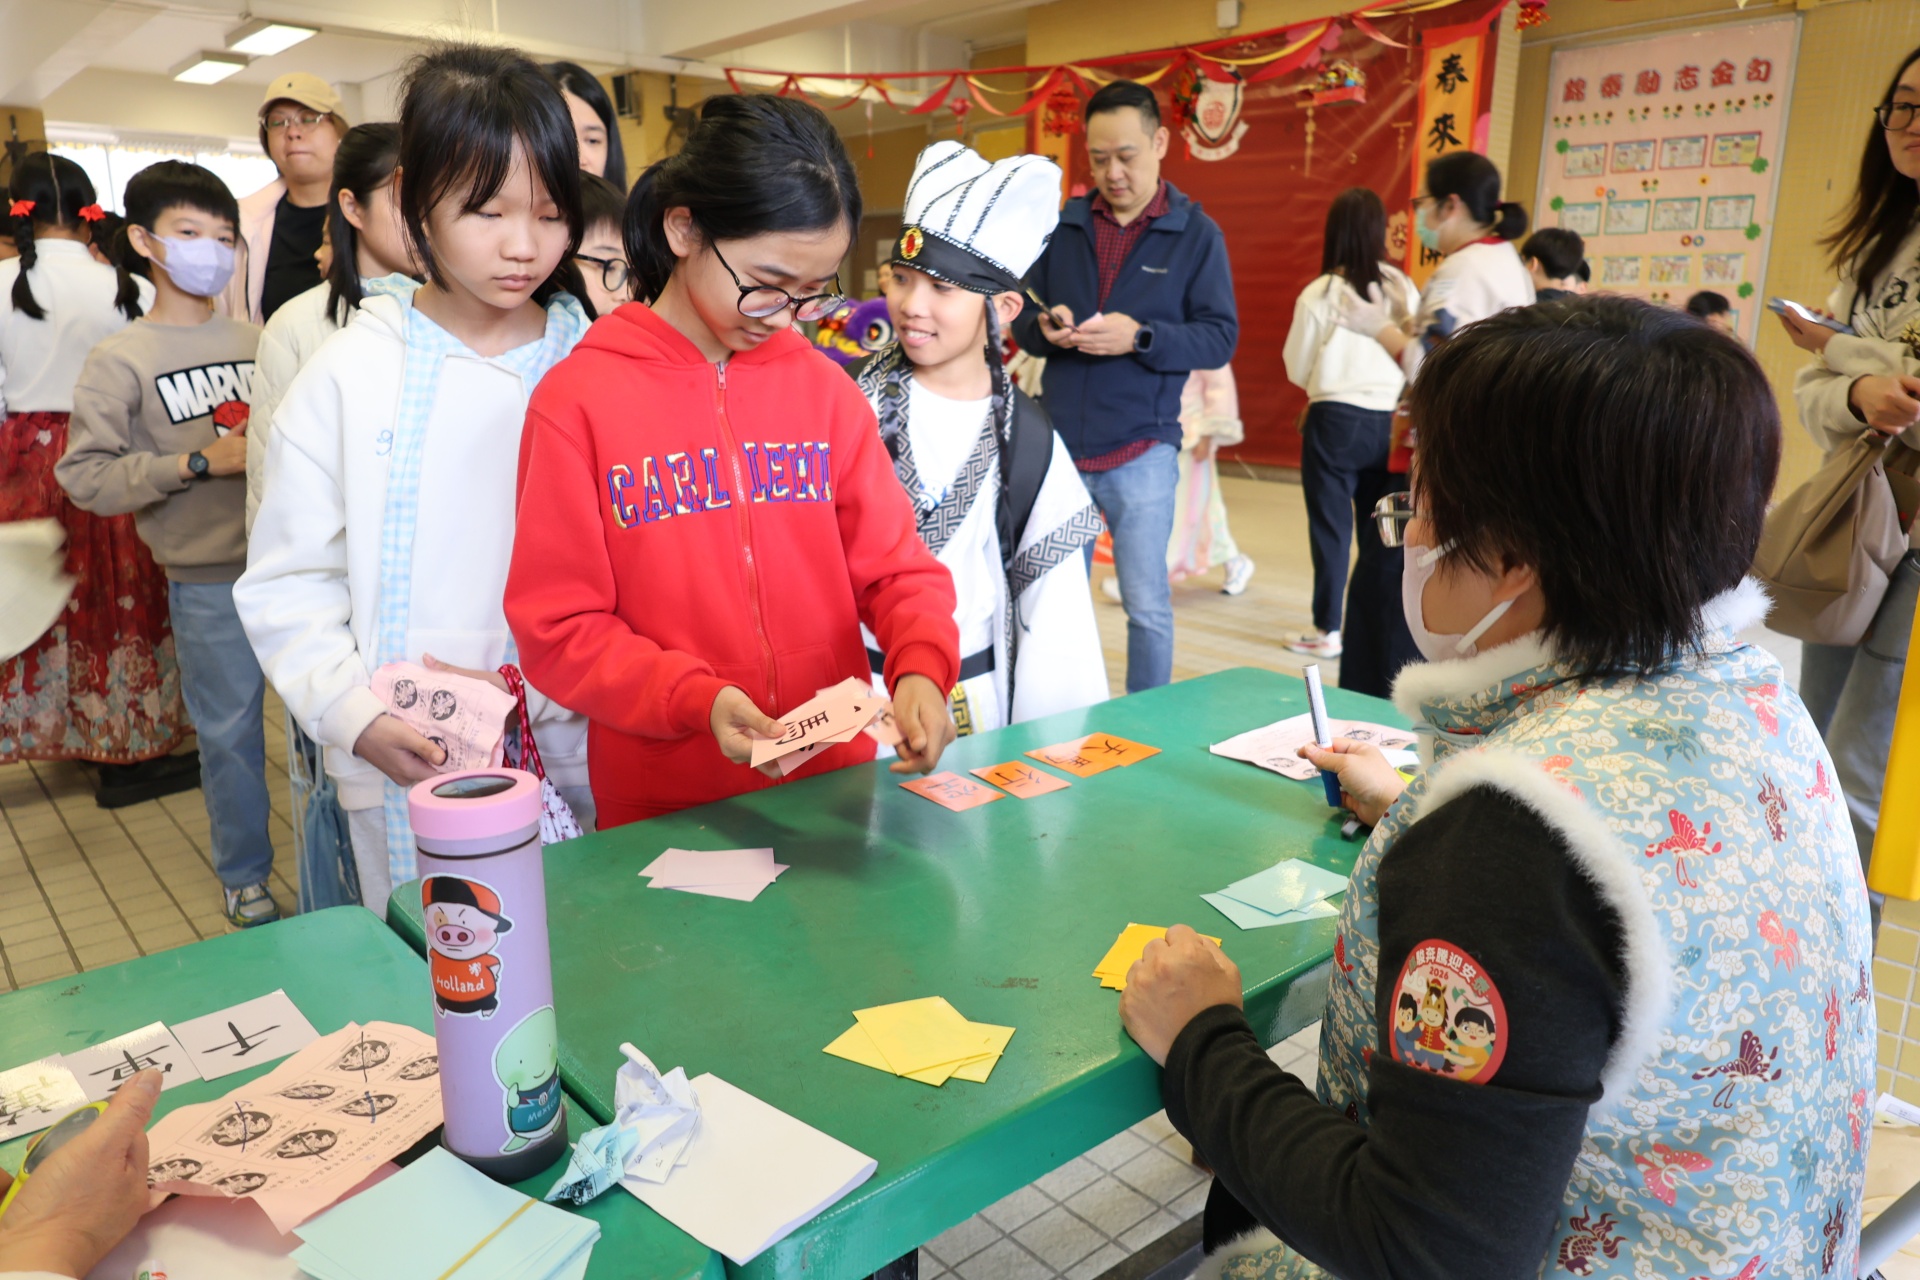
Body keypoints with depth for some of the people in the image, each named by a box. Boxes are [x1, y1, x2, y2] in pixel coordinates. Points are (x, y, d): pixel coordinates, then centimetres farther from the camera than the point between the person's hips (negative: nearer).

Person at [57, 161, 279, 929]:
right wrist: (199, 463, -15)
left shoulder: (255, 341, 8)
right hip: (209, 581, -3)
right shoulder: (119, 360, -2)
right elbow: (85, 476, -8)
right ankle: (244, 880, 26)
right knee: (229, 731, 7)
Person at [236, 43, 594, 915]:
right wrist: (359, 717, -12)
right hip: (407, 775, -1)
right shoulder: (351, 374, -2)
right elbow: (288, 584, 0)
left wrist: (533, 685, -13)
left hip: (574, 755, 1)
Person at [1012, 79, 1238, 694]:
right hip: (1059, 442, 3)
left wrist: (1139, 337, -20)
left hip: (1141, 452, -3)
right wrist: (1045, 327, -13)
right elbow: (1022, 316, 11)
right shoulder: (1062, 225, 8)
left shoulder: (1197, 234, 1)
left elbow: (1220, 337, -5)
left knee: (1147, 606, 2)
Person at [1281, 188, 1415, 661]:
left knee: (1330, 527, 5)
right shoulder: (1404, 290, -1)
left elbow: (1297, 369, -1)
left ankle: (1327, 630, 10)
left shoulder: (1320, 293, -9)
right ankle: (1382, 623, 20)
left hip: (1335, 422, -3)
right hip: (1388, 422, 3)